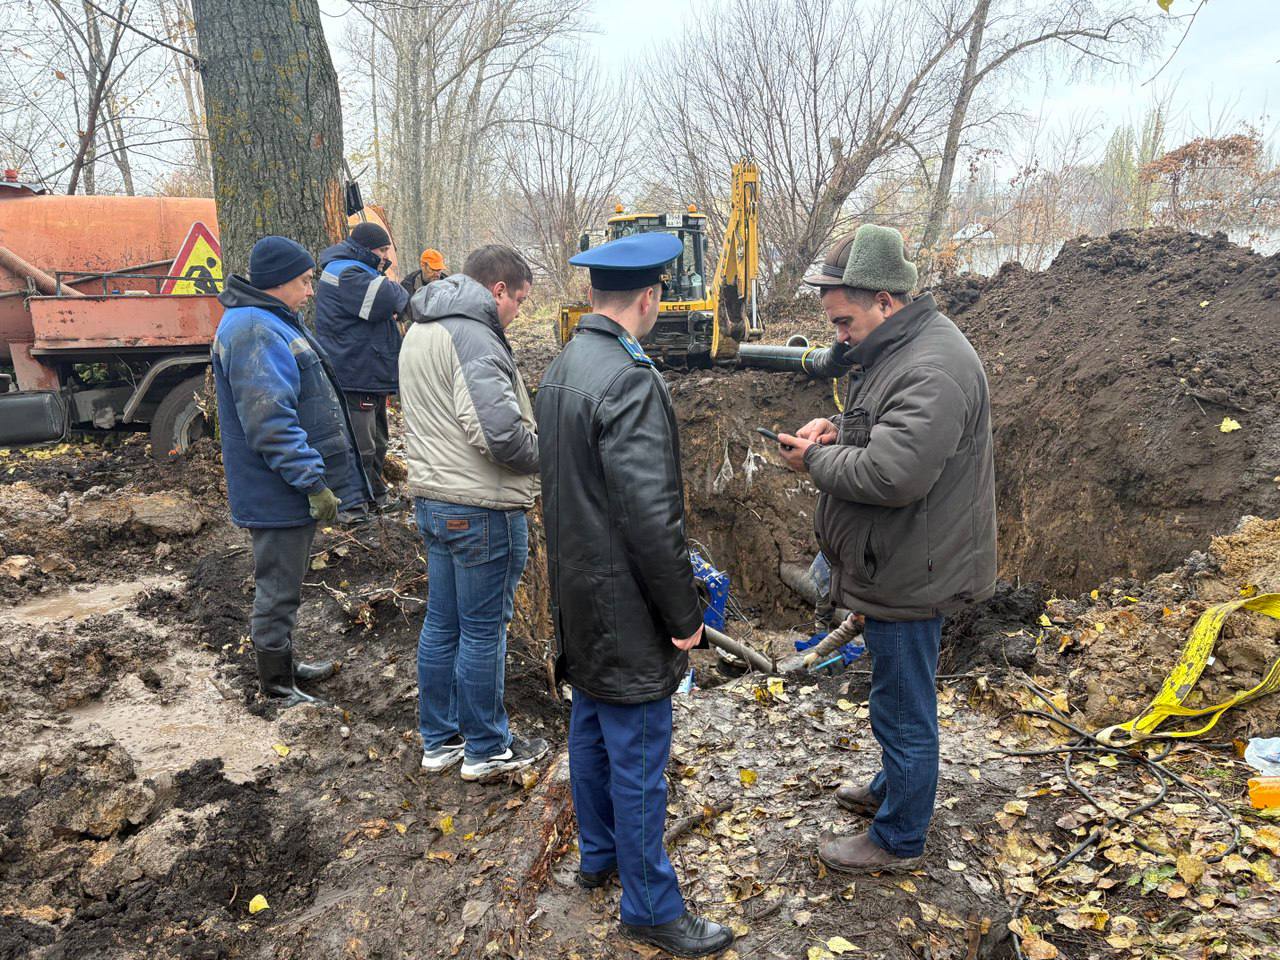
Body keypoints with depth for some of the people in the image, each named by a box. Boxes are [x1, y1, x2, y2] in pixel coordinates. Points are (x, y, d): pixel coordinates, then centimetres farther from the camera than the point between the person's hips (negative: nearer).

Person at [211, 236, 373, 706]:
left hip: (291, 489, 11)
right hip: (279, 491, -11)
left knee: (285, 583, 22)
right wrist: (313, 481, -26)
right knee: (278, 588, 3)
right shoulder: (254, 331, -21)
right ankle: (276, 686, 17)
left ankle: (282, 664, 39)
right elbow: (270, 422, -27)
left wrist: (313, 475, 24)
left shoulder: (273, 321, 14)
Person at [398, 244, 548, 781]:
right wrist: (541, 455, -9)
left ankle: (439, 741, 31)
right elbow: (500, 430, -27)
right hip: (481, 508, -10)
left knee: (442, 622, 17)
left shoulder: (421, 329, 15)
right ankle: (486, 750, 19)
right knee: (483, 630, 4)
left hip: (432, 498, 10)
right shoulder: (472, 335, -18)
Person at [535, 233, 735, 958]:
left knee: (593, 730, 23)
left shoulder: (562, 369, 6)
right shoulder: (631, 382, -25)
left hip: (580, 597, 10)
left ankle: (599, 855, 43)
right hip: (625, 607, -10)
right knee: (638, 760, 6)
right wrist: (685, 613, -16)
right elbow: (651, 517, -27)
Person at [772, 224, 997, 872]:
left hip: (909, 574, -10)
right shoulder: (897, 349, 9)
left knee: (904, 709, 7)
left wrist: (816, 461, -17)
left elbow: (892, 474, -34)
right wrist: (838, 430, 2)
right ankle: (892, 789, 48)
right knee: (899, 700, 27)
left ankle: (898, 839, 25)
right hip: (897, 567, 10)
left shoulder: (934, 369, -26)